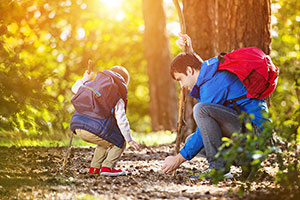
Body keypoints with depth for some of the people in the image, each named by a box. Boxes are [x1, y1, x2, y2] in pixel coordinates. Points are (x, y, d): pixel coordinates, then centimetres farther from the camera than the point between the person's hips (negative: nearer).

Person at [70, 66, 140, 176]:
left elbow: (75, 88, 35)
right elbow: (121, 120, -6)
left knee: (105, 142, 33)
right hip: (95, 129, -7)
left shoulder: (91, 84, 18)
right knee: (120, 143, 12)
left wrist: (85, 79, 55)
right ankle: (107, 167, -5)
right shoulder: (118, 98, 1)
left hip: (78, 128, 7)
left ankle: (94, 167, 24)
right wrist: (129, 140, -3)